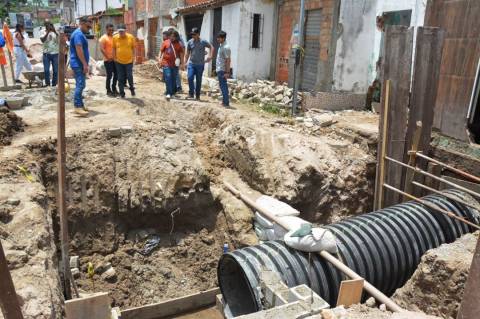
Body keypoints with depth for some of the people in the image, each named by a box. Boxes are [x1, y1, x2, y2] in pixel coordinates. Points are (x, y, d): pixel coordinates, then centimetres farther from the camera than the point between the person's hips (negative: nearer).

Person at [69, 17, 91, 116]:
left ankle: (80, 105, 17)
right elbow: (79, 50, -22)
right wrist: (85, 64, -23)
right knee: (80, 85, -13)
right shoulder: (78, 34, -13)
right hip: (78, 64, -11)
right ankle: (78, 106, -14)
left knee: (80, 85, 12)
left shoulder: (80, 34, 19)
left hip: (79, 64, 11)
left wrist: (85, 64, 23)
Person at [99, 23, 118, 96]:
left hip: (114, 59, 7)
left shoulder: (114, 37, 13)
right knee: (109, 75, -3)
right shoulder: (104, 38, -8)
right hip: (108, 60, -7)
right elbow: (102, 49, -15)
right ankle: (108, 91, 7)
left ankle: (114, 89, 24)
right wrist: (107, 57, -18)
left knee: (116, 74, 11)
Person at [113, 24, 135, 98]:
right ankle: (122, 93, 14)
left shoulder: (131, 37, -4)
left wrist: (133, 56, 0)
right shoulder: (115, 37, -2)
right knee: (120, 78, 5)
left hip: (129, 61, -1)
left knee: (129, 76, 0)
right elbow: (114, 48, 6)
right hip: (119, 62, 1)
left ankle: (132, 88, 27)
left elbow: (133, 48, 4)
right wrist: (114, 57, 3)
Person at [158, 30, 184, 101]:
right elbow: (161, 51, 7)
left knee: (173, 78, 11)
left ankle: (173, 92, 27)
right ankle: (169, 93, -13)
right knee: (168, 77, -11)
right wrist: (159, 58, -3)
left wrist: (182, 63, 1)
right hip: (166, 63, -2)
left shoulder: (179, 45, 4)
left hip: (174, 64, 2)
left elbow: (181, 54, 5)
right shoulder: (165, 42, 3)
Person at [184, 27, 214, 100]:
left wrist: (210, 56, -9)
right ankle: (191, 93, 1)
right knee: (190, 78, -14)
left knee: (198, 80, 5)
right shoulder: (190, 42, 3)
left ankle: (197, 95, 16)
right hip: (191, 64, 1)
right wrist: (185, 62, 6)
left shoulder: (203, 42, -4)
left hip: (200, 64, -1)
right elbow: (187, 53, 9)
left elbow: (211, 47, 5)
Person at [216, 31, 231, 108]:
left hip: (222, 70, -10)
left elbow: (228, 60, -20)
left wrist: (227, 72, -23)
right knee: (223, 86, 14)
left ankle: (226, 103, -2)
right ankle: (225, 101, 22)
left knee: (223, 86, -6)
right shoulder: (221, 46, 14)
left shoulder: (226, 47, -16)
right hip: (220, 70, 10)